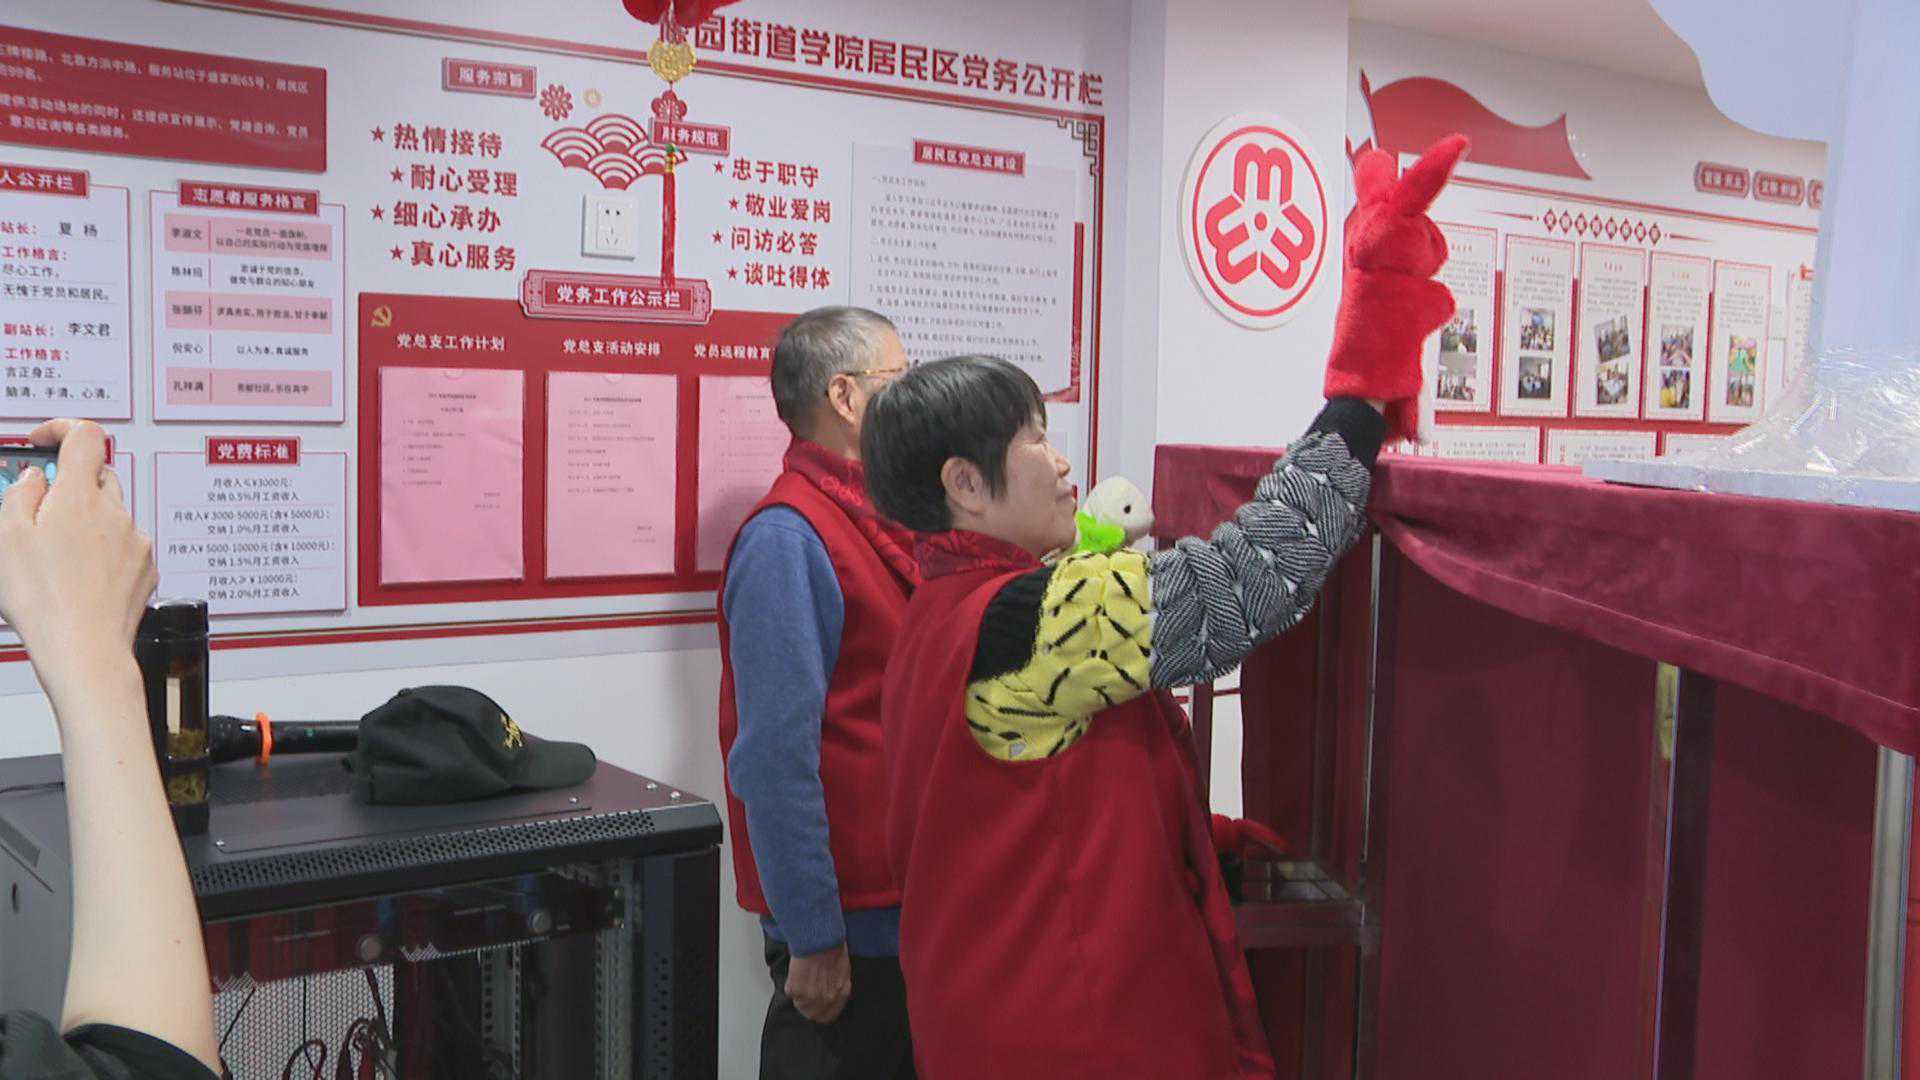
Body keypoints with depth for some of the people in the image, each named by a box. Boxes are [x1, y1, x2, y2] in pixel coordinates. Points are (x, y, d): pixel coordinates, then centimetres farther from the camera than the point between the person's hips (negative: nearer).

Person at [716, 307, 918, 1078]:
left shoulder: (882, 522, 10)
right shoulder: (787, 538, -17)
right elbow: (775, 759, -22)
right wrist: (813, 941, -21)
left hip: (910, 909, 9)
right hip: (847, 929, -9)